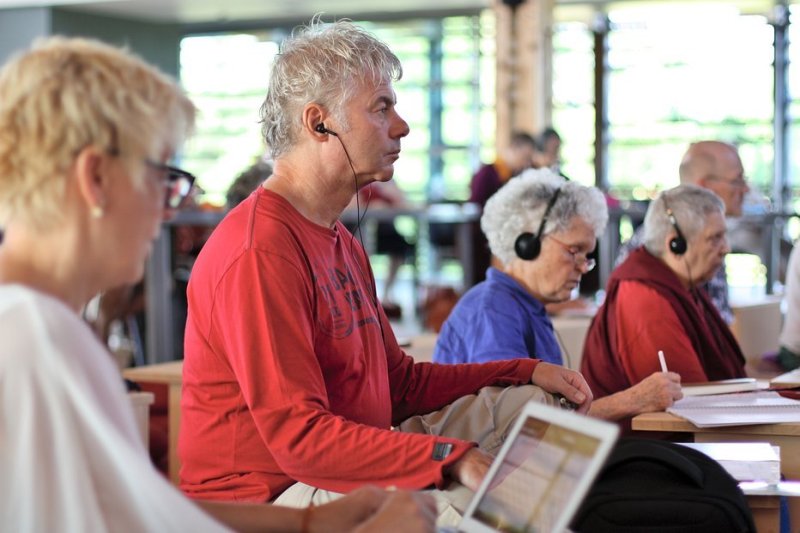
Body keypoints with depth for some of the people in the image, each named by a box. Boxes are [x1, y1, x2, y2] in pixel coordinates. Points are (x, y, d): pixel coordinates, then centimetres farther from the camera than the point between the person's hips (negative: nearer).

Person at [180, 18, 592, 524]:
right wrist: (450, 459, -30)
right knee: (461, 510, -33)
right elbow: (298, 435, -26)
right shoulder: (260, 253, -19)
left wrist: (526, 373, 9)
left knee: (532, 403, 10)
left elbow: (401, 382, 20)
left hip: (348, 469, 10)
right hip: (272, 495, -10)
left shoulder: (343, 243, 17)